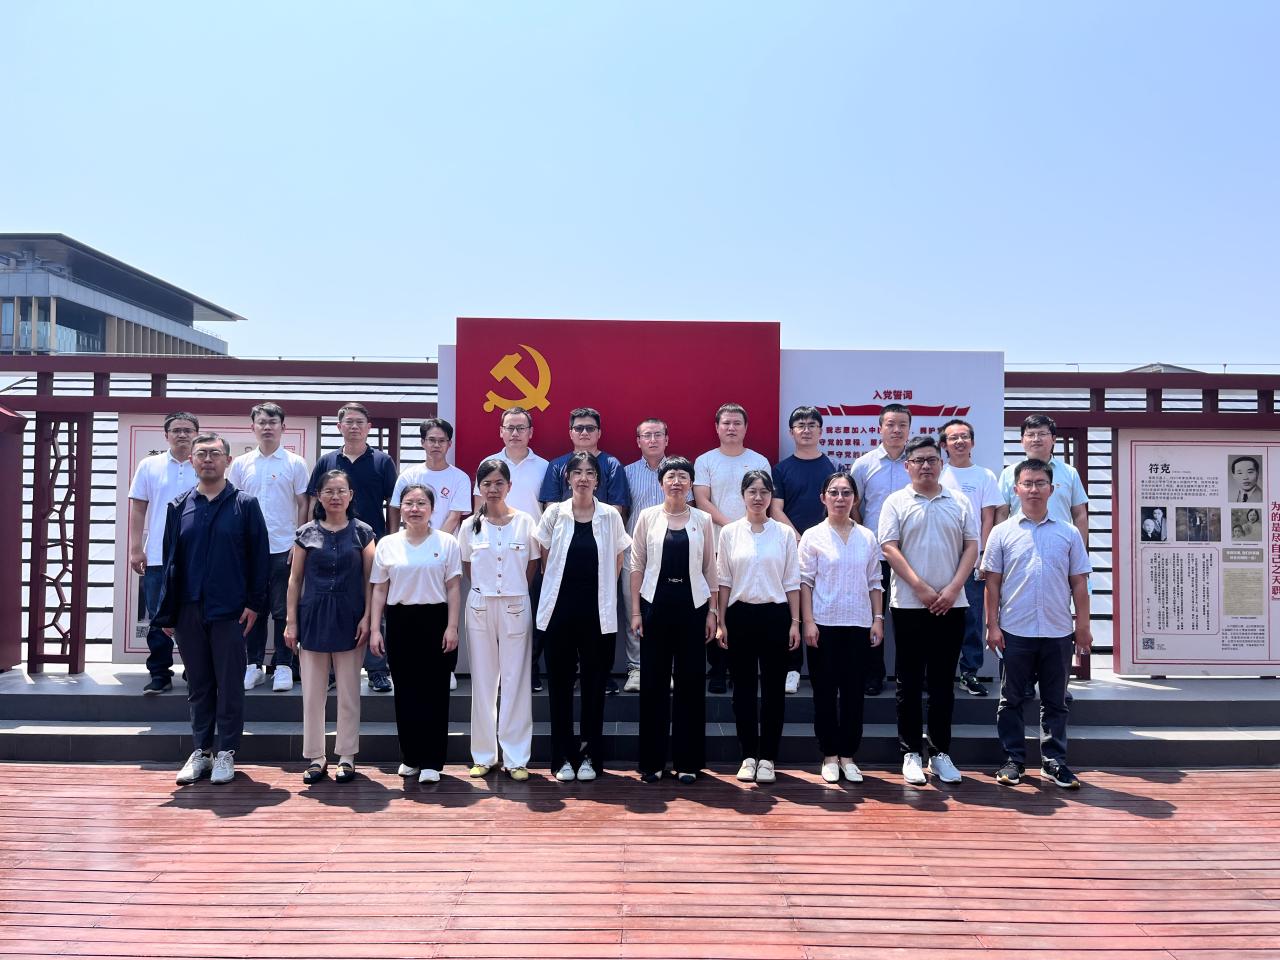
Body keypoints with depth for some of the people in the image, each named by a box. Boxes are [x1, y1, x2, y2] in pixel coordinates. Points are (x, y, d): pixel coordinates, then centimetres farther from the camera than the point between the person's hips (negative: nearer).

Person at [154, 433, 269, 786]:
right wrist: (166, 613, 5)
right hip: (189, 611, 3)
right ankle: (201, 750, 23)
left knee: (230, 686, 4)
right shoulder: (178, 506, 8)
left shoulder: (245, 504, 0)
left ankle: (226, 752, 15)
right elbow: (170, 561, 9)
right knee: (198, 685, 12)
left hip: (230, 611, -3)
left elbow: (259, 556, -1)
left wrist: (254, 603, -8)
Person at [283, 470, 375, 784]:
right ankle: (316, 756, 18)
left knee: (349, 692, 6)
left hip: (348, 619, -1)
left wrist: (366, 618, -7)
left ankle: (346, 756, 17)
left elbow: (369, 579, 1)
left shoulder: (362, 532, 1)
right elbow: (295, 579, 5)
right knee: (312, 693, 6)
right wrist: (291, 622, 0)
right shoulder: (306, 533, 3)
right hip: (313, 617, 1)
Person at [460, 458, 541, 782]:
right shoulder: (470, 526, 4)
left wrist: (513, 590, 3)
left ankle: (516, 758, 8)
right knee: (482, 681, 7)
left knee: (516, 681, 0)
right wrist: (487, 589, 4)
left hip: (515, 607, -1)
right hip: (480, 606, 2)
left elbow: (532, 567, 6)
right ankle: (483, 755, 16)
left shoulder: (525, 522, -1)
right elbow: (468, 569, 12)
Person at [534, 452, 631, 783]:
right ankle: (563, 757, 15)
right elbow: (545, 560, 9)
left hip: (597, 611, 0)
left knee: (594, 683, 6)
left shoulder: (611, 516, 1)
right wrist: (560, 586, 7)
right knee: (560, 682, 5)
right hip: (559, 609, 0)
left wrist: (600, 589, 7)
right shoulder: (554, 513, 1)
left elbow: (616, 562, 10)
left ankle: (588, 755, 17)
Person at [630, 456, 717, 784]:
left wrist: (712, 611, 1)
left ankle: (687, 761, 16)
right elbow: (637, 566, 3)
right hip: (655, 603, 0)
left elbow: (710, 569, 7)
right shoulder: (647, 516, 3)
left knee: (690, 682, 4)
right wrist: (635, 611, -1)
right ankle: (651, 761, 15)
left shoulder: (703, 520, 5)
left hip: (692, 605, 0)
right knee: (653, 682, 4)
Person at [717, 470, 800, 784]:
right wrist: (721, 622, 1)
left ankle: (767, 758, 14)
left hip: (775, 615, 0)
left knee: (774, 688, 4)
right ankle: (748, 756, 17)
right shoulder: (730, 532, 3)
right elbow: (723, 581, 5)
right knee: (743, 688, 6)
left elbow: (792, 582, 4)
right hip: (740, 615, 1)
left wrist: (795, 622, -1)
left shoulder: (785, 533, 3)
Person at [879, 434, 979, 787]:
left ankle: (941, 752, 18)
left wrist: (953, 589, -9)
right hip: (909, 604, -2)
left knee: (943, 682, 9)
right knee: (910, 682, 5)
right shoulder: (896, 502, 2)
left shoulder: (960, 502, 8)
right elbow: (889, 547, -6)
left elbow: (972, 547, 4)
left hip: (951, 605, 2)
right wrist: (921, 588, -13)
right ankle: (911, 753, 13)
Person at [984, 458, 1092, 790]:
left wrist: (1083, 627, 3)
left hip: (1058, 632, 1)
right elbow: (993, 582, 2)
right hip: (1015, 632, -1)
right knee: (1011, 700, 7)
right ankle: (1014, 760, 17)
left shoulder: (1069, 533, 6)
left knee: (1055, 702, 10)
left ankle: (1054, 761, 20)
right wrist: (992, 625, -3)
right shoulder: (1003, 532, 2)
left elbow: (1078, 583, 8)